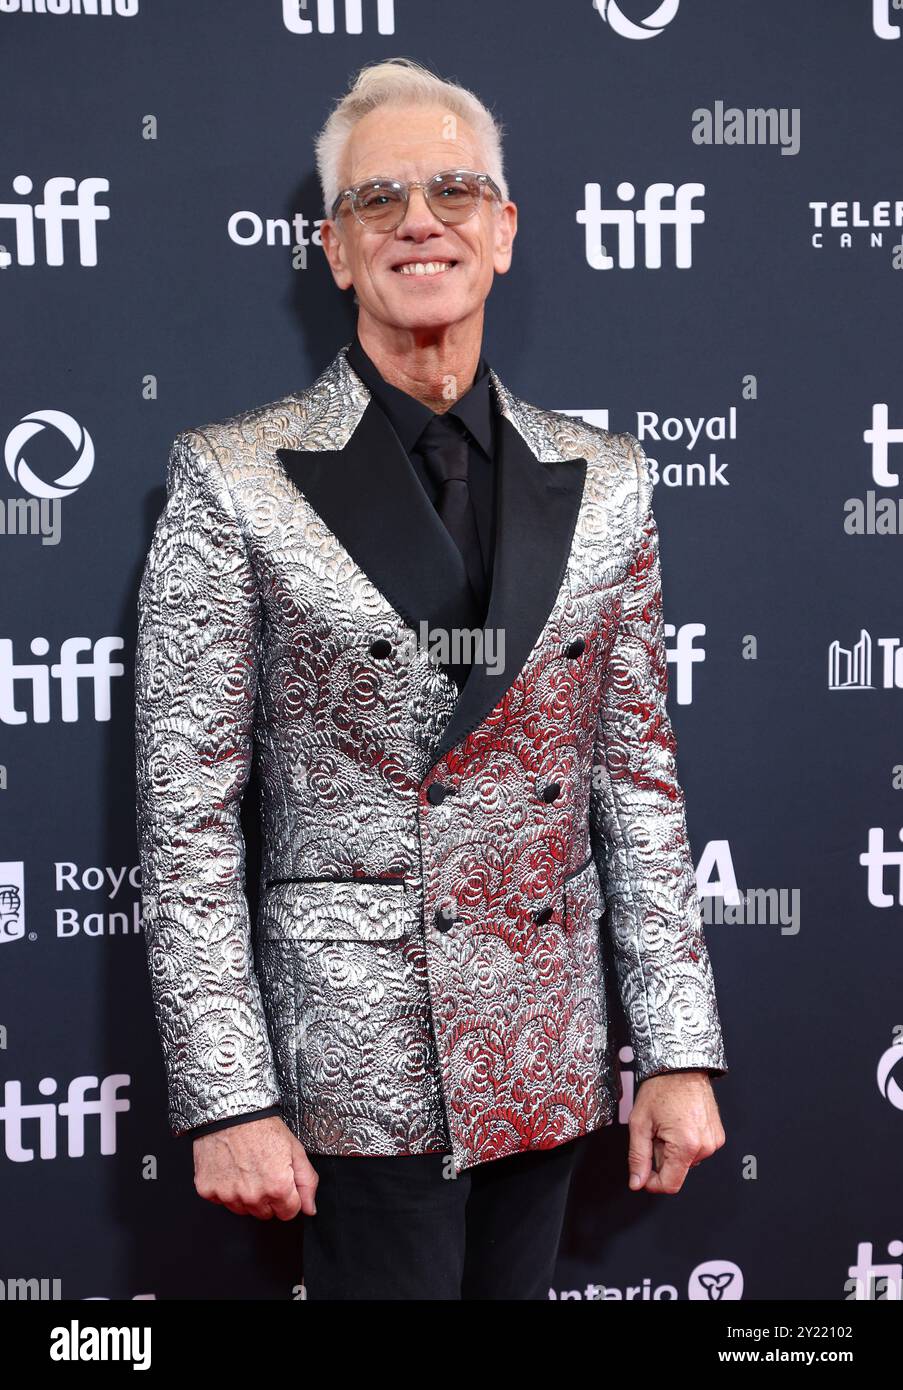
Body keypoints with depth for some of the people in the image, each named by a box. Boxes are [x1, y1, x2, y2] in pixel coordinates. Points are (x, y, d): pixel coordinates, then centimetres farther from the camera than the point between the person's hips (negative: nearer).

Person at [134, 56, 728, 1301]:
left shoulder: (601, 481, 6)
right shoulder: (235, 481, -5)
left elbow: (641, 784, 7)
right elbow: (186, 817, -7)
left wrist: (678, 1053, 3)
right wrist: (227, 1099, -10)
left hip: (551, 1057, 4)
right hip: (361, 1061, -4)